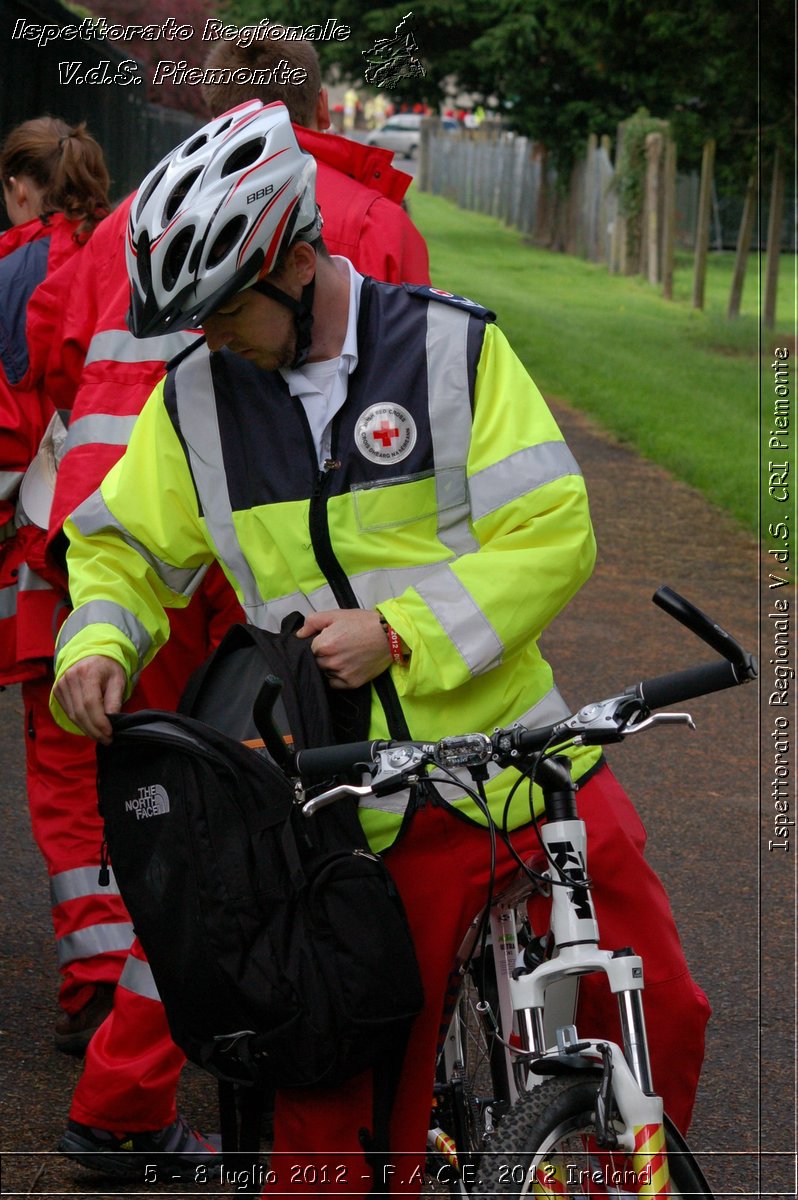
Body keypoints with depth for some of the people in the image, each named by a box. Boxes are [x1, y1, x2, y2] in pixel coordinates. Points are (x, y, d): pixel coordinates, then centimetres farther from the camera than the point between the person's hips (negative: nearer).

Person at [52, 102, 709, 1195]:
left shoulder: (454, 347, -4)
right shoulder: (198, 397, 3)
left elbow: (551, 533, -9)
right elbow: (124, 543, 14)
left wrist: (400, 634, -18)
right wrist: (97, 647, -7)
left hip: (529, 764, -1)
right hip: (367, 816, 1)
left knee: (662, 1018, 4)